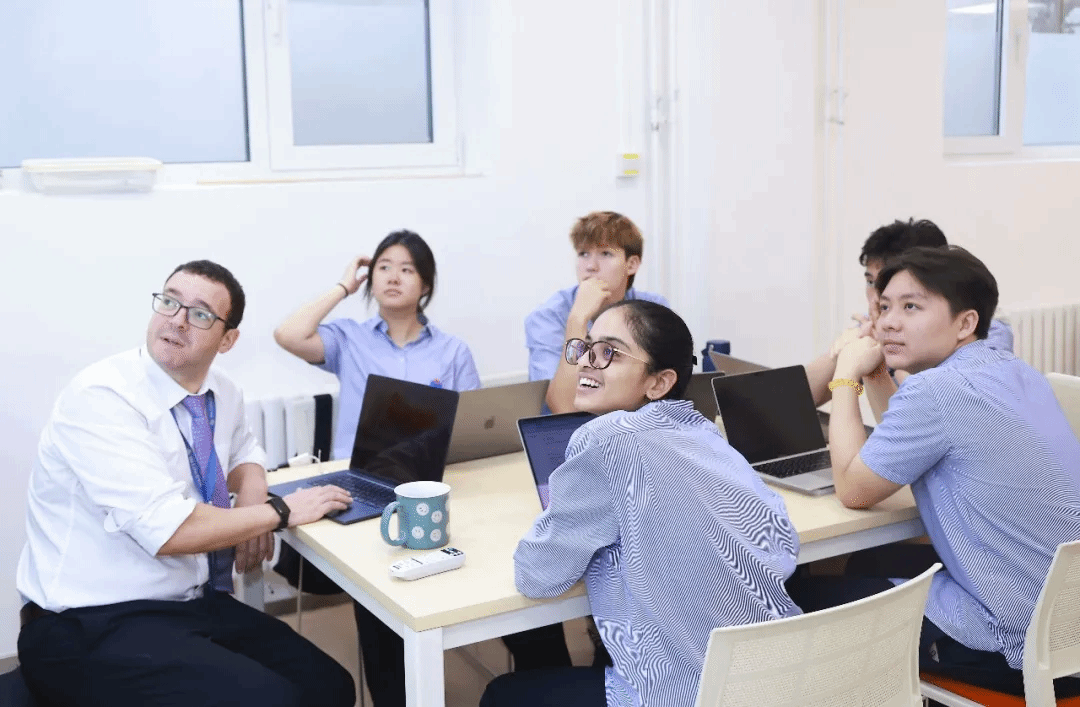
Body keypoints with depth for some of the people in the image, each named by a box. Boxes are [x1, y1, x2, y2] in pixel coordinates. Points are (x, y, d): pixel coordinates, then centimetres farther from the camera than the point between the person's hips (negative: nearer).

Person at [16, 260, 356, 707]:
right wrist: (280, 511, -15)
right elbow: (169, 529, -28)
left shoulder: (222, 393, 4)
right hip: (93, 627, -7)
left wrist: (251, 504, 2)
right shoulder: (100, 398, -19)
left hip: (196, 604, 8)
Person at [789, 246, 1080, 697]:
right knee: (868, 563, 26)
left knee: (801, 594, 6)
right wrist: (874, 371, 9)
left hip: (1010, 643, -9)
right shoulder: (1018, 374, 6)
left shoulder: (935, 390, -22)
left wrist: (847, 377, -2)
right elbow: (902, 441, 17)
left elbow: (852, 489, -9)